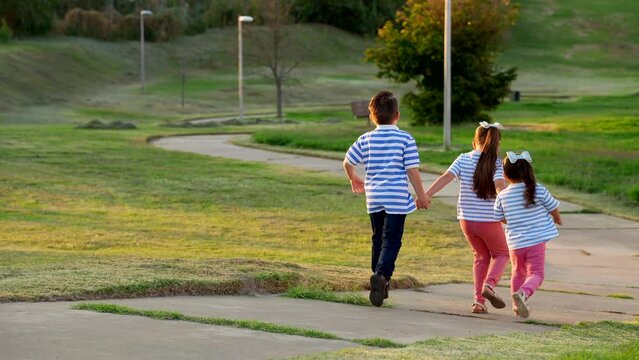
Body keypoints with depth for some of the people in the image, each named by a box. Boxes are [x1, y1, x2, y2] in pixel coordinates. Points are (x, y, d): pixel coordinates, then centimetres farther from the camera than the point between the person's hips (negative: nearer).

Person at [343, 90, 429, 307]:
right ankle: (382, 274, -28)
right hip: (397, 198, -4)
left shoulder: (366, 140, 4)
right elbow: (412, 170, -7)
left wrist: (354, 179, 31)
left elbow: (348, 162, 10)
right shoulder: (406, 139, -5)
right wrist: (421, 196, 3)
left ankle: (380, 285, 21)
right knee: (391, 241, -4)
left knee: (378, 239, 16)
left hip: (374, 198, 4)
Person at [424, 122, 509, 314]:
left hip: (466, 219, 3)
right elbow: (500, 186, -25)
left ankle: (478, 301, 12)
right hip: (489, 220, -3)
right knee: (501, 254, 20)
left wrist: (425, 195, -15)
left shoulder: (463, 159, -1)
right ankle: (489, 284, -8)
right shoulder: (496, 163, -9)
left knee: (481, 256, 23)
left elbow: (445, 178, -12)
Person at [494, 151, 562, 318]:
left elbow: (500, 218, 9)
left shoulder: (502, 196, -3)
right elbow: (553, 210, 4)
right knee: (536, 274, 0)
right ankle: (523, 293, -27)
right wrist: (557, 220, 28)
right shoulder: (539, 190, -6)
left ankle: (517, 305, 26)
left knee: (518, 273, 22)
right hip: (537, 241, -2)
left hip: (515, 242, 2)